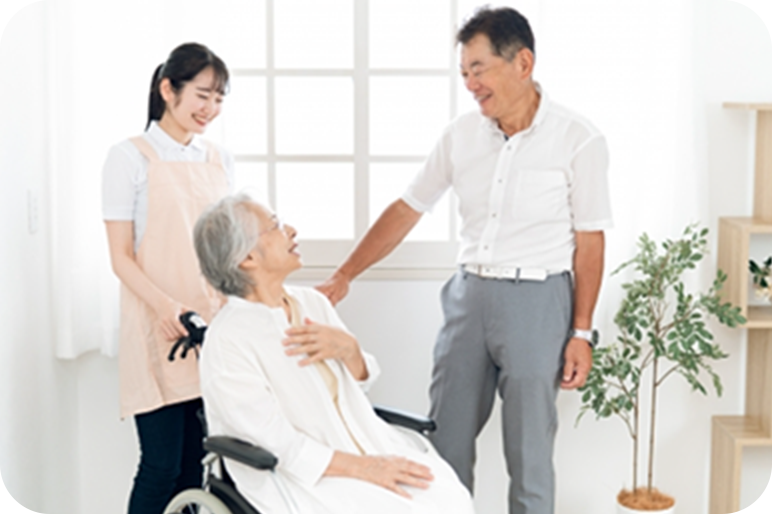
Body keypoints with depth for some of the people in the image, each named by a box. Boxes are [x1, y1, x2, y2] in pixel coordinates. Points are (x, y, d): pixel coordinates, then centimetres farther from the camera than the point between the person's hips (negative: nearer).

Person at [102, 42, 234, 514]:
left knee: (199, 466, 7)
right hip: (160, 331, -5)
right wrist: (165, 305, -21)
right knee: (162, 465, -4)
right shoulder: (131, 157, -3)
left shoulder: (220, 160, 12)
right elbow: (121, 256, -6)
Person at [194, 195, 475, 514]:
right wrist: (362, 467, -19)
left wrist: (348, 349, -8)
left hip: (368, 445, 6)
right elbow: (276, 445, -15)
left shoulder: (312, 302, 10)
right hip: (305, 477, -6)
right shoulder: (226, 341, -12)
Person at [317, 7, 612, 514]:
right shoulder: (462, 134, 4)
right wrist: (344, 276, 3)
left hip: (537, 300, -4)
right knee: (446, 442, 10)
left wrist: (582, 333, -8)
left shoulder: (577, 139, -8)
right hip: (468, 294, 4)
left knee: (529, 454, 4)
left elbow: (590, 241, -6)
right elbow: (407, 209, 8)